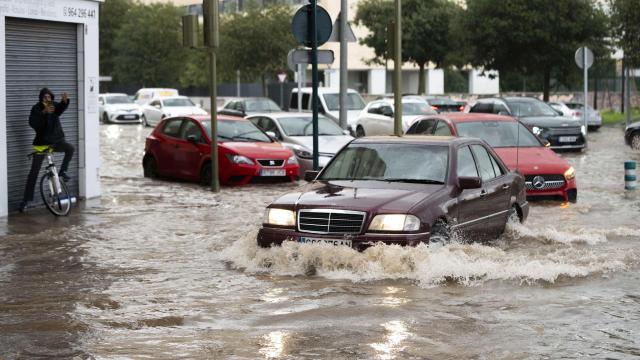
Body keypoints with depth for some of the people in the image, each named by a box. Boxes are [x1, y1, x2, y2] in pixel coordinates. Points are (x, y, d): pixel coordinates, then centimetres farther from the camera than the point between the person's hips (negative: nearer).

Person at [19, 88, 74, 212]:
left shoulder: (54, 106, 1)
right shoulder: (37, 108, -7)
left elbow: (61, 108, -22)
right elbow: (32, 122, -24)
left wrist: (64, 101, -45)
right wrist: (44, 112, -38)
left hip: (56, 141, 3)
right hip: (41, 143, -3)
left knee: (70, 148, -27)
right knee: (34, 172, -2)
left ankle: (63, 171, -6)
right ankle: (26, 199, 2)